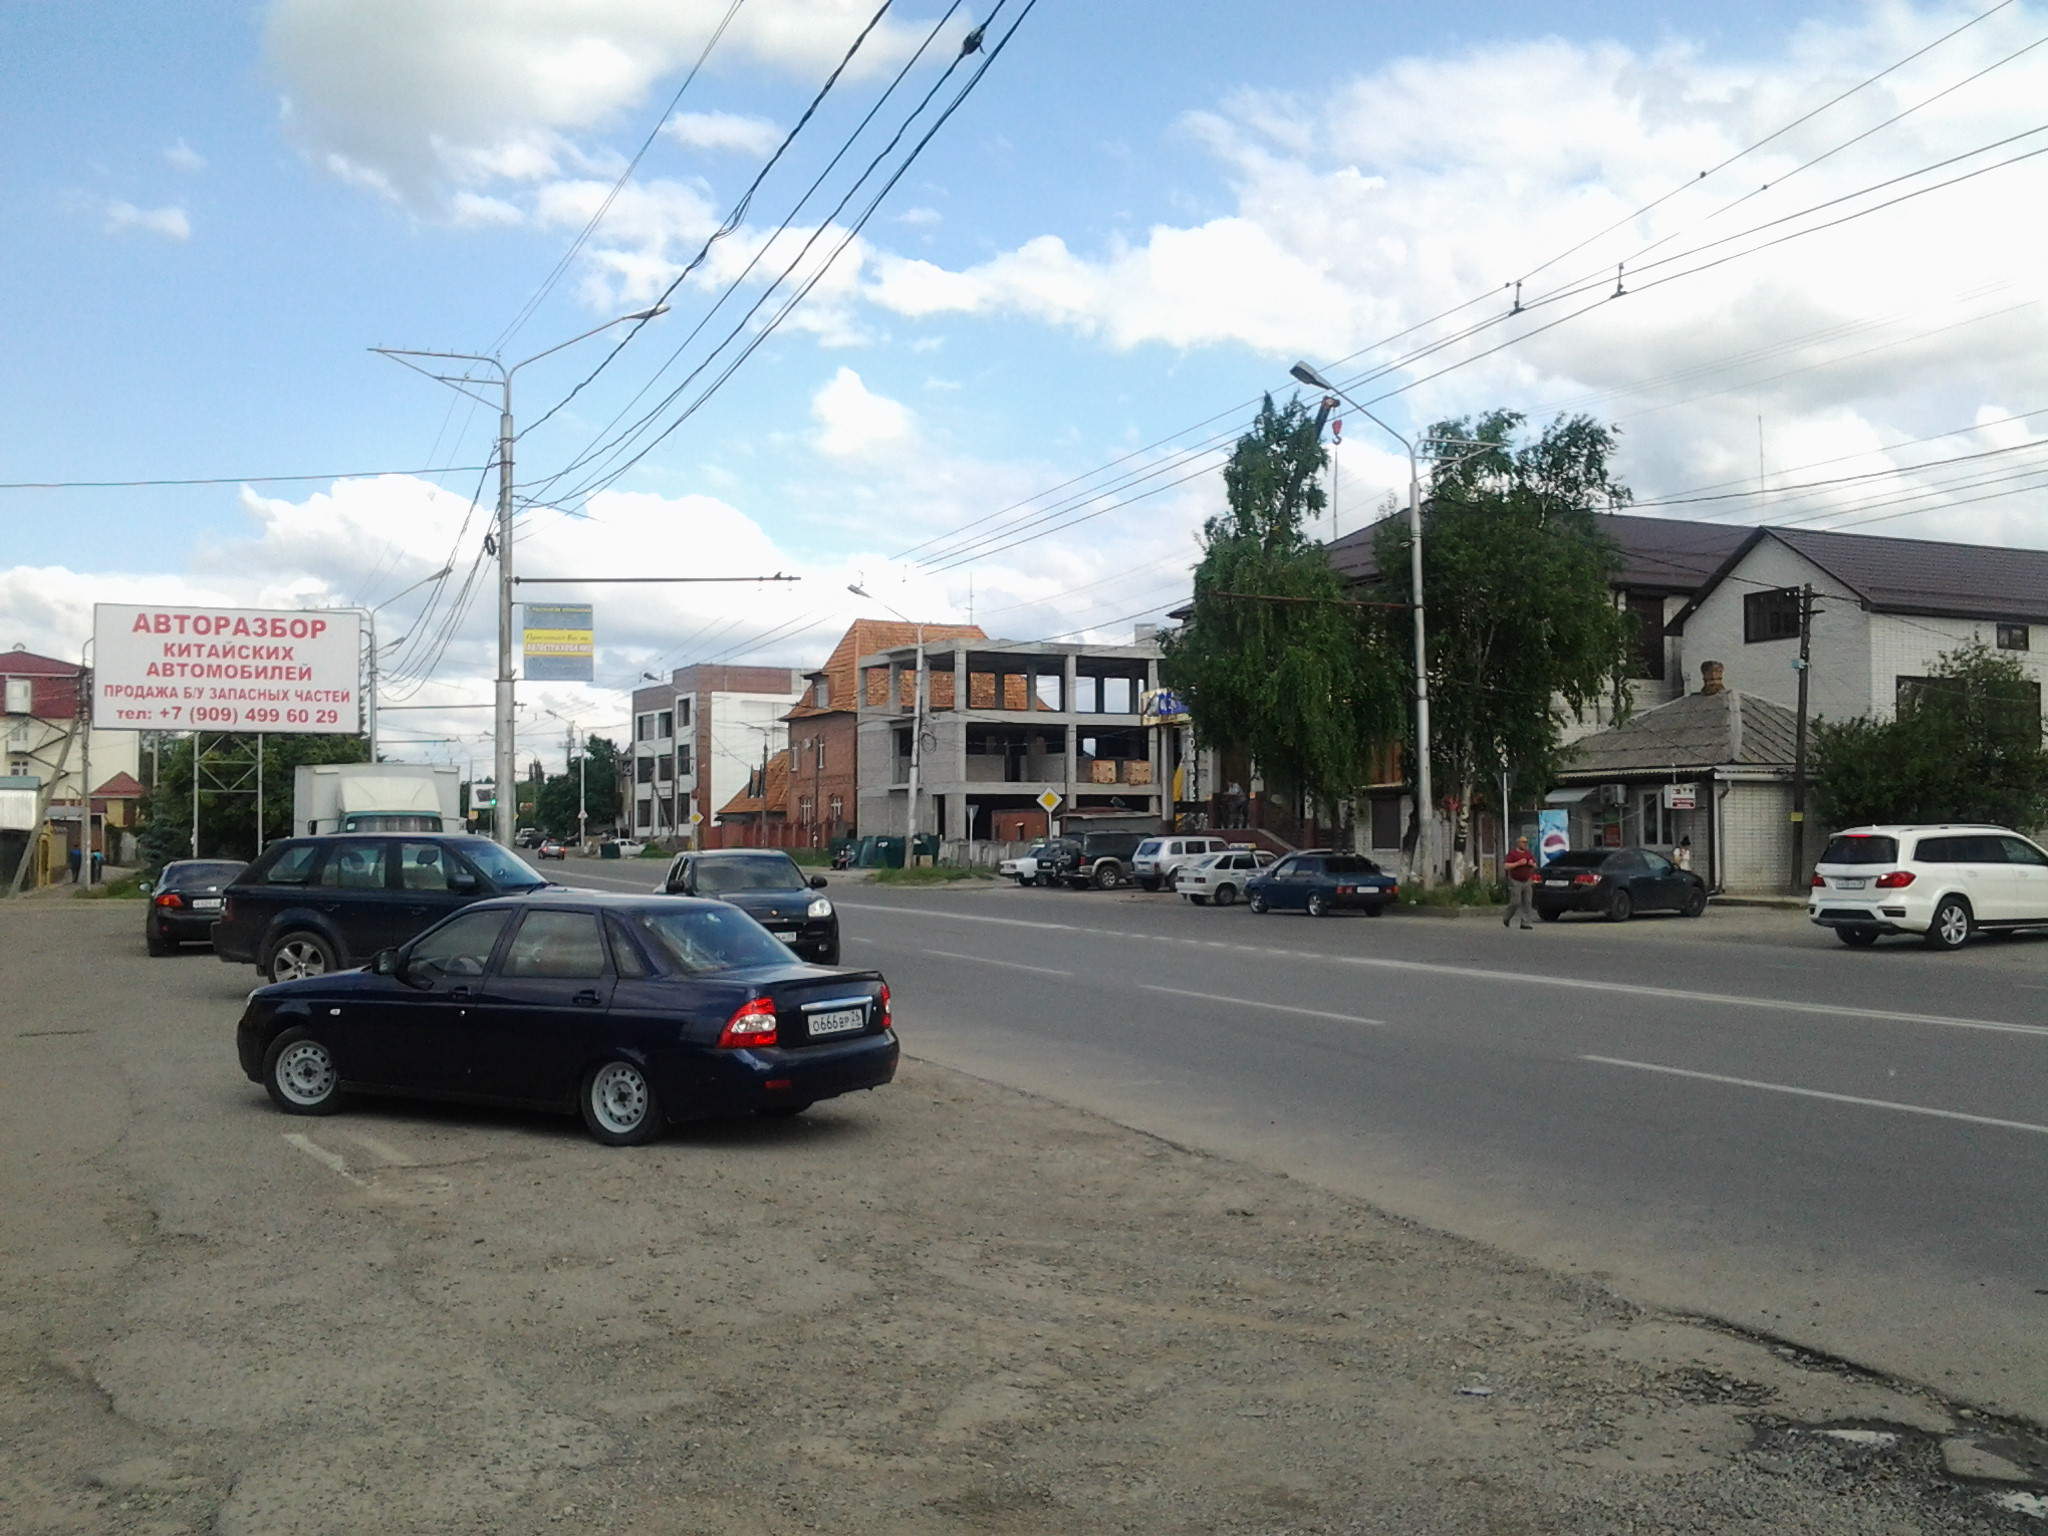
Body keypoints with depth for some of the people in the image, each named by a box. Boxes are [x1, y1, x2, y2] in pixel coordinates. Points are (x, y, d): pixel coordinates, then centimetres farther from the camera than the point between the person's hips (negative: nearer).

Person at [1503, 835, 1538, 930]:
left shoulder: (1529, 854, 13)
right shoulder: (1512, 854, -4)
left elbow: (1535, 866, 19)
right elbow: (1507, 866, -13)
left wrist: (1532, 864, -4)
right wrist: (1518, 863, -21)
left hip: (1527, 882, 5)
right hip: (1516, 882, -5)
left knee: (1527, 903, -2)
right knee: (1515, 903, -8)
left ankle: (1525, 923, 0)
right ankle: (1505, 919, 13)